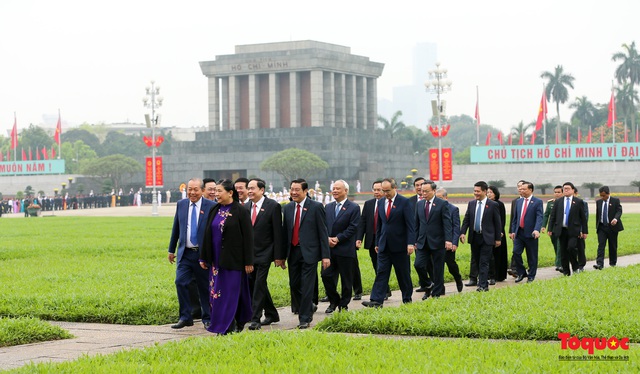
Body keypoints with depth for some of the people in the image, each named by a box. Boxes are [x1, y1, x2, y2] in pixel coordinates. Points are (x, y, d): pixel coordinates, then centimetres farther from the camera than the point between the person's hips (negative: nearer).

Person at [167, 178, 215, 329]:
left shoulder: (211, 207, -5)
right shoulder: (181, 205, 7)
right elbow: (176, 228, 14)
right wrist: (171, 249, 15)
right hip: (185, 253, 3)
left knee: (204, 287, 6)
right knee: (180, 283, -8)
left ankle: (207, 319, 18)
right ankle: (185, 317, 2)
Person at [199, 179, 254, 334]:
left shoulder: (241, 211, -8)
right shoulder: (214, 210, 9)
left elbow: (248, 238, -9)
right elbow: (207, 234, 13)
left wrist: (248, 262, -11)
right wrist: (203, 257, 11)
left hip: (233, 260, -6)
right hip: (216, 260, 6)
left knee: (230, 291, -5)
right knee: (216, 292, 7)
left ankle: (225, 327, -3)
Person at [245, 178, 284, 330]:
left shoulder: (273, 206, -8)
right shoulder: (246, 207, 9)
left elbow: (278, 232, -8)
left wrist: (278, 256, -11)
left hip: (264, 254, -6)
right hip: (249, 254, 6)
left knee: (259, 285, -9)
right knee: (253, 284, 11)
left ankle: (255, 319, -6)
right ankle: (272, 314, 25)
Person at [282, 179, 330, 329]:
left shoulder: (316, 207, -5)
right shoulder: (287, 208, 10)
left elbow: (323, 232, -6)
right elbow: (284, 232, 13)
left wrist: (325, 255, -10)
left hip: (309, 252, -5)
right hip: (293, 252, 5)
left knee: (307, 286, -5)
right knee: (294, 285, 9)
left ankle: (305, 318, 3)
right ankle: (310, 307, 31)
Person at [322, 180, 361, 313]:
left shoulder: (354, 208, -3)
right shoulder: (328, 207, 14)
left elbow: (353, 228, -10)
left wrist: (337, 238, -15)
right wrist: (327, 238, -7)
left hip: (345, 249, -4)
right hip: (329, 248, 4)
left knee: (346, 279, 3)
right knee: (326, 275, -1)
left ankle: (344, 305, 14)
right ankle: (334, 301, 17)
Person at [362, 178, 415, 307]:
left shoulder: (404, 202, -7)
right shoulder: (381, 202, 10)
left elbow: (411, 225, -11)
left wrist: (411, 243, -18)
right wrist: (377, 243, 14)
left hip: (400, 245, -5)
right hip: (384, 245, 5)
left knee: (404, 274, 6)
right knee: (381, 272, -3)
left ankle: (407, 300, 18)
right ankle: (376, 301, -9)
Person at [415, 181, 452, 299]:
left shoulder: (442, 204, -4)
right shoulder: (419, 204, 11)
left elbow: (447, 223, -9)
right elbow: (417, 223, 15)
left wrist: (448, 240, -18)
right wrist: (415, 240, 11)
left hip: (437, 242, -4)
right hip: (422, 242, 4)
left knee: (438, 269, 3)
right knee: (418, 265, -6)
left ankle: (436, 293, 12)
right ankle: (427, 288, 12)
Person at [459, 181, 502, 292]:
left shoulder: (493, 205, -4)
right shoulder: (471, 204, 8)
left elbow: (497, 222, -1)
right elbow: (466, 219, 7)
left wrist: (498, 238, -1)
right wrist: (463, 232, -8)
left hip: (486, 238, -5)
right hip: (474, 237, 5)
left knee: (484, 262, -9)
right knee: (477, 262, 11)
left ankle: (483, 285, -12)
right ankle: (482, 281, 22)